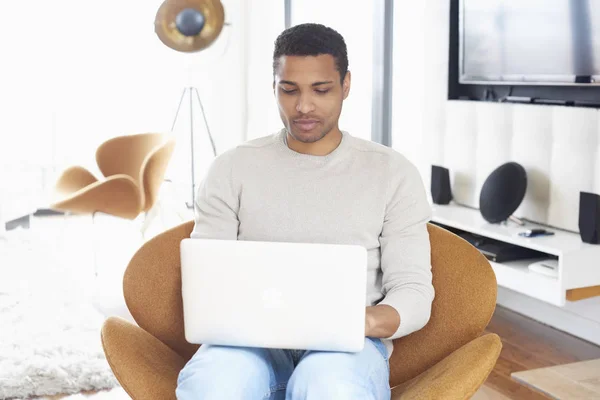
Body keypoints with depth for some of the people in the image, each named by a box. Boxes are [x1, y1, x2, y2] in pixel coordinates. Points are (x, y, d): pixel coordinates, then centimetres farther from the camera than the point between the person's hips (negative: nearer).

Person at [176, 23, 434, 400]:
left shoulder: (393, 173, 6)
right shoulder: (232, 169, 9)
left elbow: (414, 292, 2)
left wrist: (364, 322, -21)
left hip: (347, 346, -1)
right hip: (254, 339, 1)